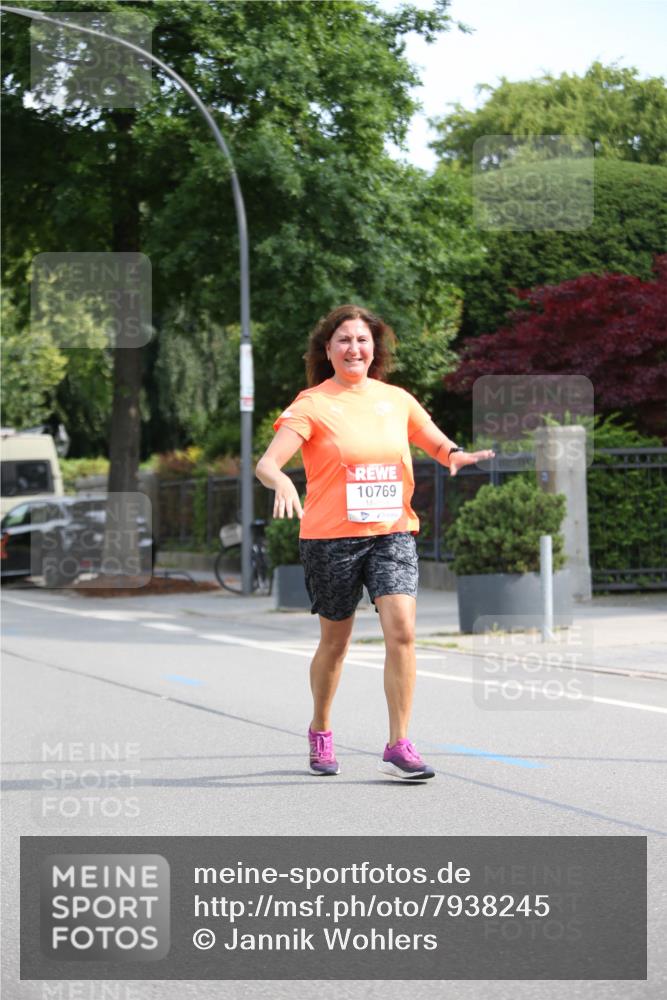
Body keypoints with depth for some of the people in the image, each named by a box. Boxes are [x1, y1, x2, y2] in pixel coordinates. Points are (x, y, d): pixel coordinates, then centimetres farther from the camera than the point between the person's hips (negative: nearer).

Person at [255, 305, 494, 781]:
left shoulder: (397, 399, 9)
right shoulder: (312, 405, -3)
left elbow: (438, 443, 18)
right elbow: (266, 463, -13)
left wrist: (455, 455, -7)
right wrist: (282, 483, -37)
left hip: (392, 532, 2)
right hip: (330, 537, -2)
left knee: (401, 628, -15)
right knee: (335, 641, 9)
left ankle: (399, 746, -11)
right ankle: (320, 732, 34)